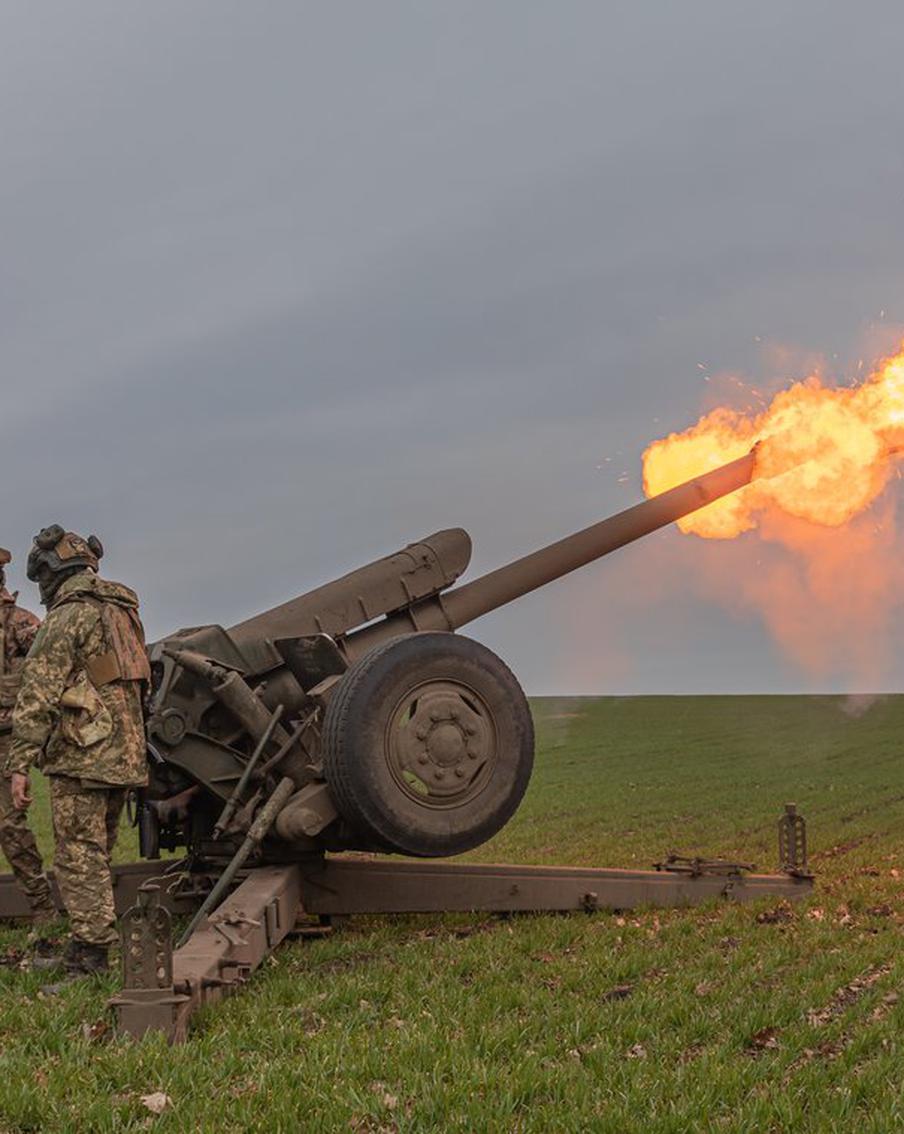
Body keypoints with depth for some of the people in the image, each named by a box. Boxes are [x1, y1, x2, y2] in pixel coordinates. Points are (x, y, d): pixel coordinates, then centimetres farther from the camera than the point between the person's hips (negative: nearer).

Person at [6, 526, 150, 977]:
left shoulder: (67, 616, -9)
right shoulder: (122, 611, 18)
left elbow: (38, 695, -14)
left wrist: (19, 763, -14)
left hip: (81, 754, -8)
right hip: (125, 754, 8)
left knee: (79, 856, -4)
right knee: (96, 855, 15)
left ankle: (90, 953, -3)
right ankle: (90, 948, 21)